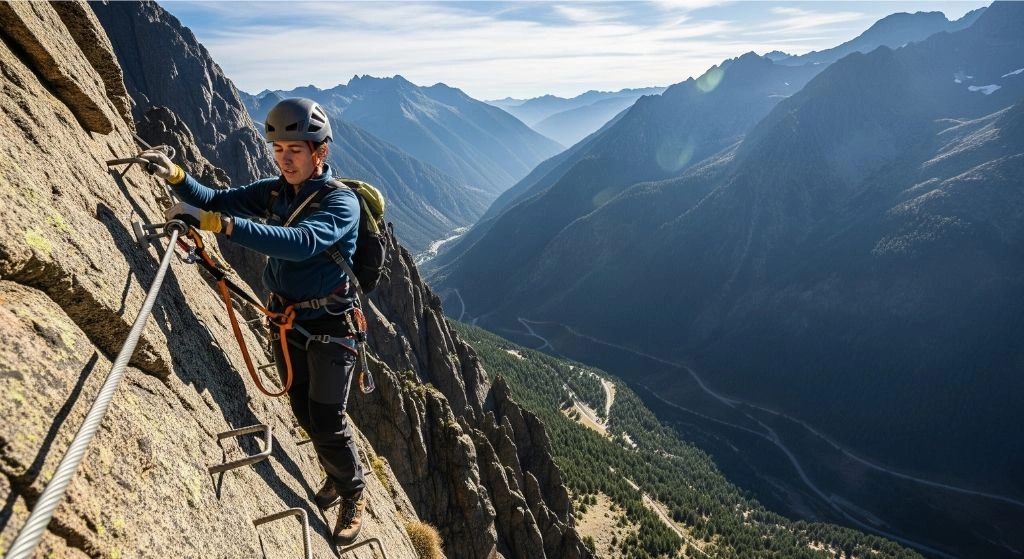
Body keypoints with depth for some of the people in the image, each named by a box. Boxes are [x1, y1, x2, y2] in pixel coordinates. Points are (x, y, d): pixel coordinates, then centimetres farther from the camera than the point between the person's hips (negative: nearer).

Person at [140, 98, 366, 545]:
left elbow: (301, 243, -39)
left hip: (329, 328, -6)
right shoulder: (275, 190, 0)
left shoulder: (341, 201, -21)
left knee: (327, 423, -1)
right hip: (285, 320, 6)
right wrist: (176, 177, -21)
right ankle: (335, 475, 43)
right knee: (304, 412, 18)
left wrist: (218, 223, -46)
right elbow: (217, 200, -1)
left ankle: (352, 493, 26)